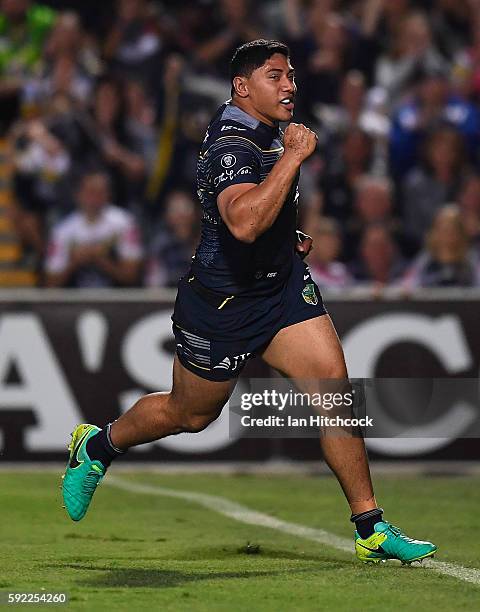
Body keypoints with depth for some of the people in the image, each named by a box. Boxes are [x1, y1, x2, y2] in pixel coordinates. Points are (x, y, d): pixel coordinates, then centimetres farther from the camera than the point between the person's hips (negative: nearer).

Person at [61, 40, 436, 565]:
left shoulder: (266, 129, 6)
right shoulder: (231, 143, -25)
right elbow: (243, 222, -44)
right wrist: (293, 155, -38)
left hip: (283, 284, 7)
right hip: (224, 301, -7)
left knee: (332, 380, -10)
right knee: (188, 415, 12)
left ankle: (370, 529, -7)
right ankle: (96, 446, 42)